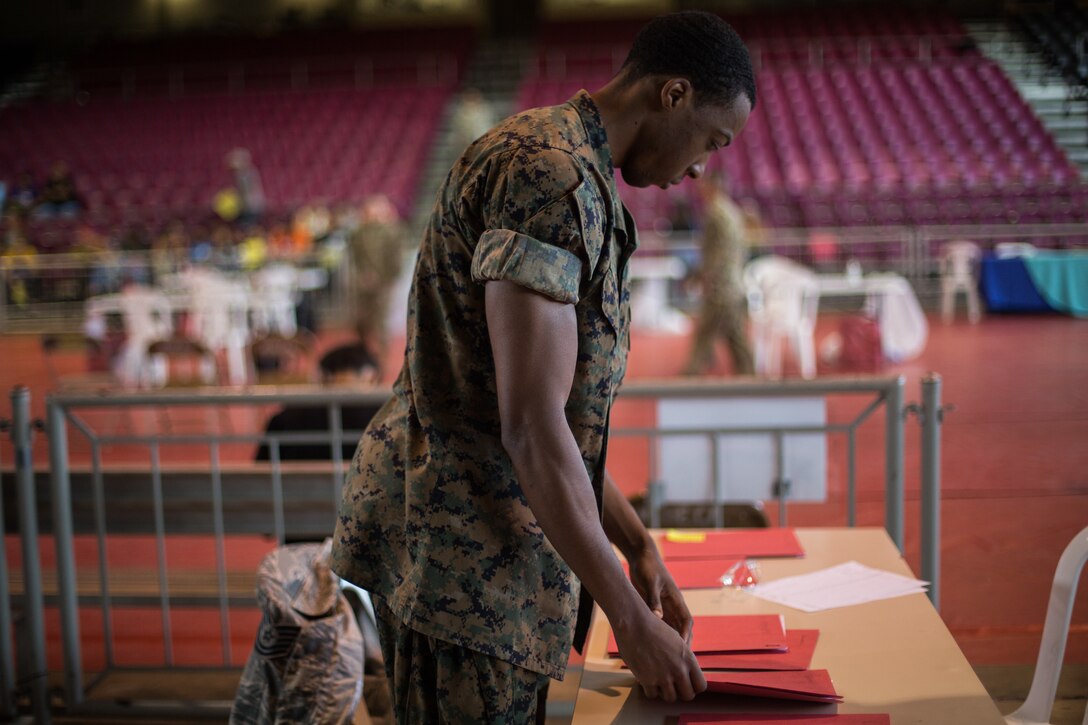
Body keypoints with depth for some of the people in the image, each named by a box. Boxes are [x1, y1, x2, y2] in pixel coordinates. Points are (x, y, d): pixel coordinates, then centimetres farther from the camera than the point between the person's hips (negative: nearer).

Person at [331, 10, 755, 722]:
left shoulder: (578, 179, 17)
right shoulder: (552, 172, -18)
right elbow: (529, 426, -24)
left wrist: (638, 543, 15)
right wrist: (632, 621, -18)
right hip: (461, 548, -10)